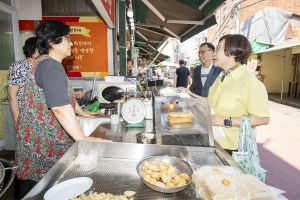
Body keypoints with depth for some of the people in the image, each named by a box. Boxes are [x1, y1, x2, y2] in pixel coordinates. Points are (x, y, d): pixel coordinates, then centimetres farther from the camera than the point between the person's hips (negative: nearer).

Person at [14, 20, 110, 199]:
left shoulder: (49, 64, 13)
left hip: (45, 137, 10)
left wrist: (82, 113, 26)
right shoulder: (51, 66, -22)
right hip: (41, 139, -10)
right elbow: (60, 107, -32)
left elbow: (65, 95, 21)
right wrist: (82, 139, -30)